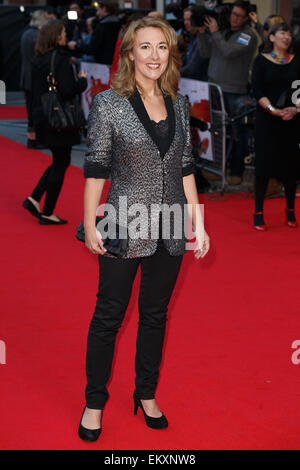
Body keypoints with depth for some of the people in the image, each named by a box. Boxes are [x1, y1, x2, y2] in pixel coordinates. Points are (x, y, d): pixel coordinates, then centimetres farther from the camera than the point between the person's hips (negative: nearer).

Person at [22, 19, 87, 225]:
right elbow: (67, 90, -23)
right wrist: (83, 80, -7)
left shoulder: (38, 60, 8)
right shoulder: (61, 59, -18)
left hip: (43, 118, 8)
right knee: (61, 163, 3)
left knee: (60, 162, 21)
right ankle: (47, 213, 9)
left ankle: (34, 199, 13)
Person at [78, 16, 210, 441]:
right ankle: (94, 402, 22)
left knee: (155, 315, 16)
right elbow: (95, 168, -6)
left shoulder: (178, 105, 6)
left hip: (170, 230, 4)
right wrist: (90, 225, -9)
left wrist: (198, 223, 8)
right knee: (108, 315, 6)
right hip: (125, 228, -4)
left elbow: (185, 169, 10)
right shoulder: (109, 103, -7)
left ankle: (146, 394, 32)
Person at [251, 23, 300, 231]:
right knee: (264, 163, -3)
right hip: (267, 120, -2)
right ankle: (259, 212, 4)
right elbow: (257, 90, -7)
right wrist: (273, 110, -18)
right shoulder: (262, 60, 1)